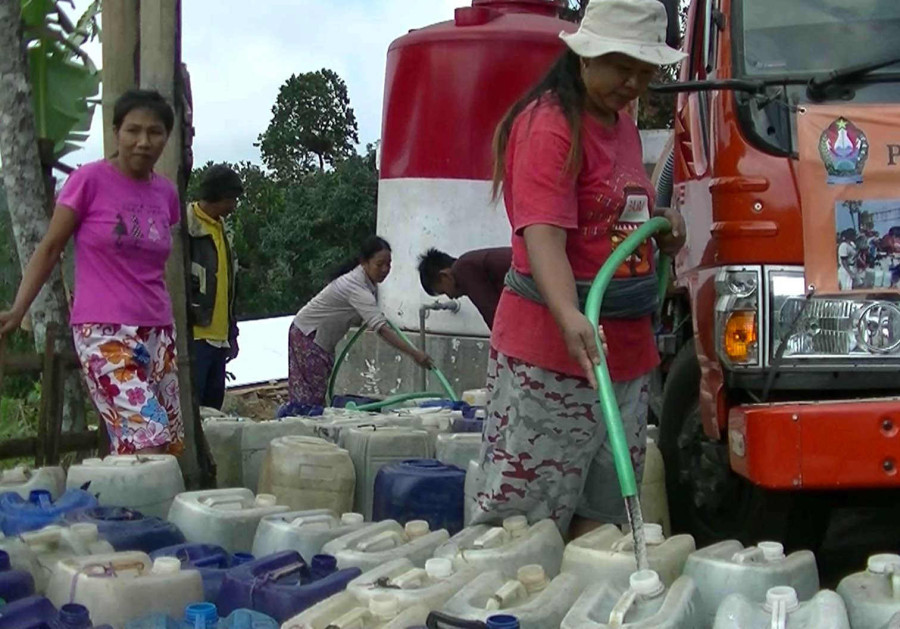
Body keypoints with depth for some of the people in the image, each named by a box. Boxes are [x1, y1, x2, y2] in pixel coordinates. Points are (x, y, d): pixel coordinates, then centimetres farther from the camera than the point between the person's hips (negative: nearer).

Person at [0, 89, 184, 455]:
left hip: (158, 332, 6)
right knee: (146, 444, -18)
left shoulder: (166, 192, 8)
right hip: (103, 332, -6)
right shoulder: (89, 179, -7)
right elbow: (50, 248, -3)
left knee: (167, 448, 6)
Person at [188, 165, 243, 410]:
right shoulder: (187, 226, -8)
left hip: (218, 337, 9)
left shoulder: (219, 227, 20)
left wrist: (232, 333, 23)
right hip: (194, 335, -9)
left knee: (213, 406, 10)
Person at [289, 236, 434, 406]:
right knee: (311, 395, -10)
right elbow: (381, 328, -40)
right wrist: (414, 353, -45)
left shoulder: (368, 283, -1)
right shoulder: (356, 285, -31)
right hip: (308, 335, -9)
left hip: (323, 339, 9)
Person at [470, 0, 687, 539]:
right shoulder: (550, 126, -12)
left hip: (627, 352, 9)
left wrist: (662, 221, 11)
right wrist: (570, 318, -39)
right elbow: (544, 235, -24)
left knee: (602, 516, 12)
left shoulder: (625, 128, 15)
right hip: (550, 354, -9)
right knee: (524, 520, -5)